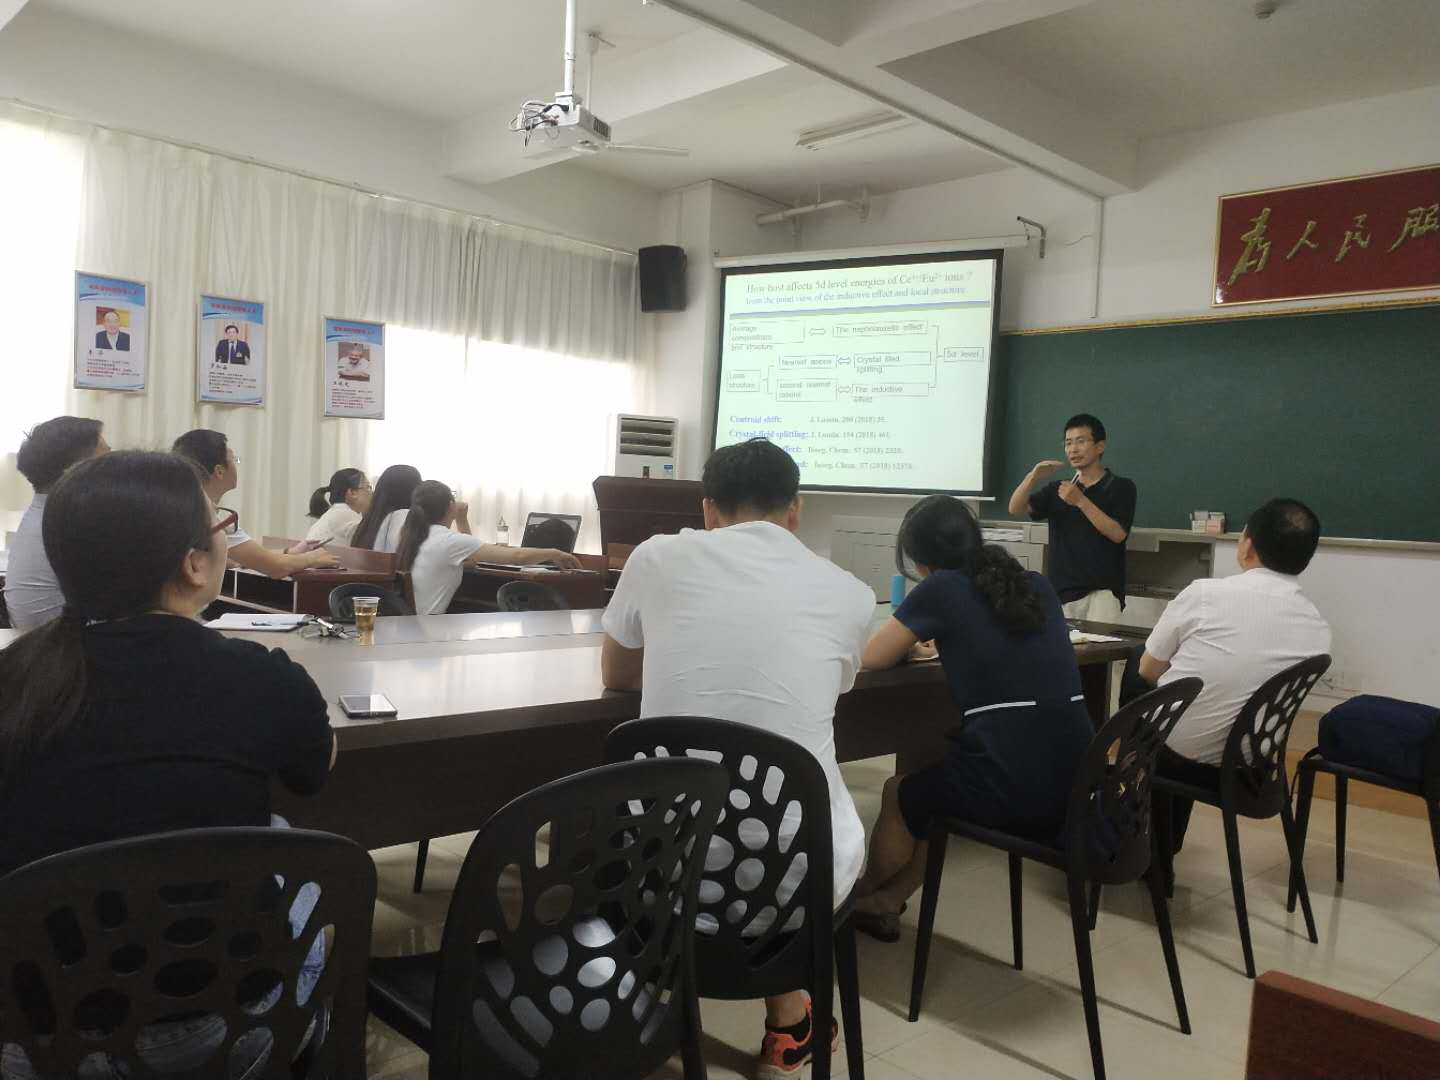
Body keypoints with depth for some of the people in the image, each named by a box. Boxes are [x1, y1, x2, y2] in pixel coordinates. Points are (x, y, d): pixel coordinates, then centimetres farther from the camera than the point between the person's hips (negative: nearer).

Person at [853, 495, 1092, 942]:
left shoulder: (941, 588, -2)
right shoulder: (1036, 586, 16)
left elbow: (872, 658, 7)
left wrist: (911, 639, 25)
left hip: (1011, 789, -6)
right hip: (1080, 784, 6)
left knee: (899, 794, 25)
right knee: (936, 782, 32)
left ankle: (863, 897, 47)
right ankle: (884, 903, 38)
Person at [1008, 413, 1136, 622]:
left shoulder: (1120, 487, 5)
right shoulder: (1057, 489, 17)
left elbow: (1117, 534, -9)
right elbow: (1015, 509, 3)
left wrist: (1080, 501, -15)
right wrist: (1033, 477, -14)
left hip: (1101, 592, -4)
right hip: (1061, 594, 4)